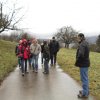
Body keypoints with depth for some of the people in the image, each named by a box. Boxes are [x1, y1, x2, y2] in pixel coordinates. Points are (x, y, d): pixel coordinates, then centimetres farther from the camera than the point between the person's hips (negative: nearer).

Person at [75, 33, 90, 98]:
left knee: (84, 79, -1)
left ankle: (85, 94, 10)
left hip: (83, 64, -10)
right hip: (86, 63, 10)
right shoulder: (86, 43, 11)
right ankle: (86, 91, 32)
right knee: (86, 78, 19)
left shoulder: (82, 44, -21)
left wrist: (77, 62, -20)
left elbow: (80, 54, -34)